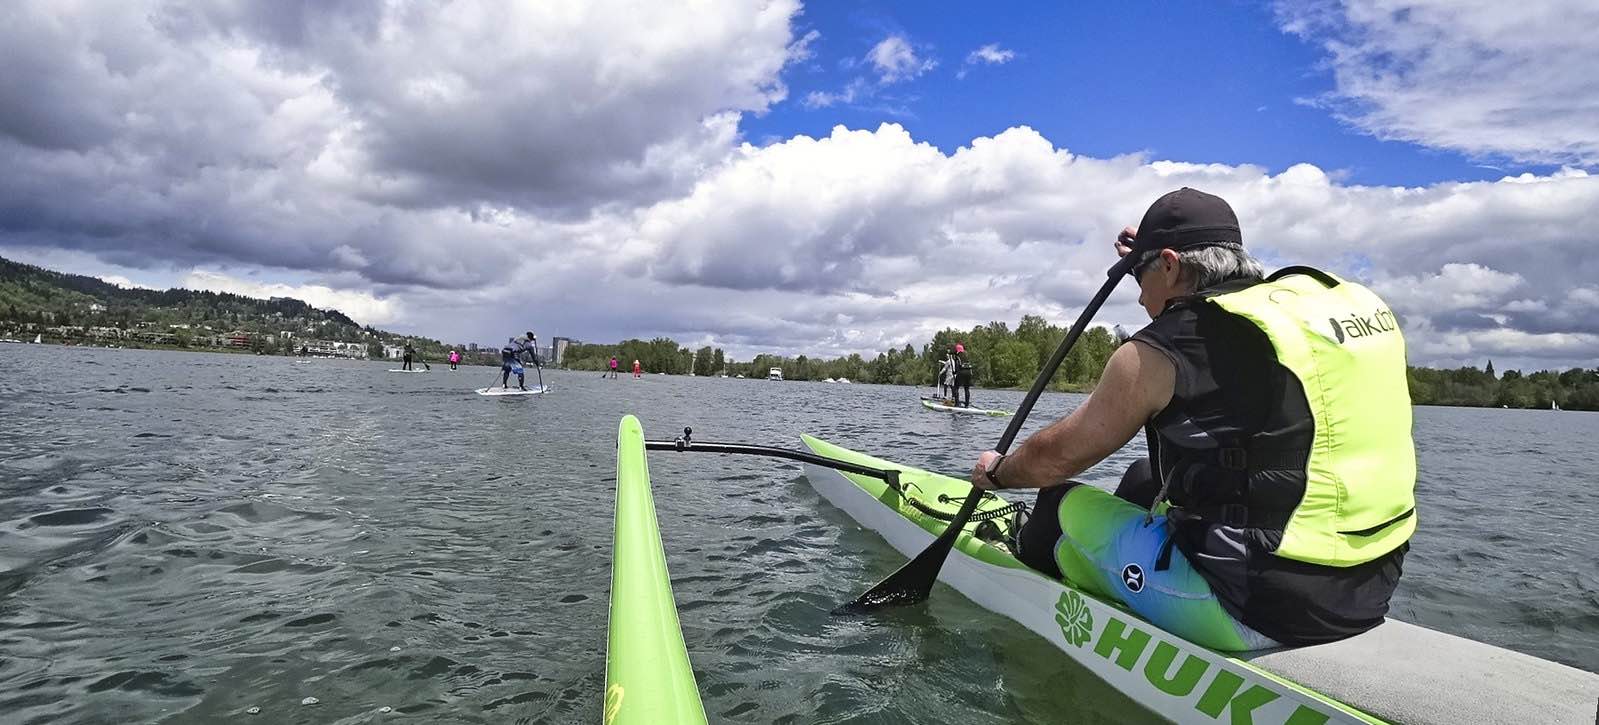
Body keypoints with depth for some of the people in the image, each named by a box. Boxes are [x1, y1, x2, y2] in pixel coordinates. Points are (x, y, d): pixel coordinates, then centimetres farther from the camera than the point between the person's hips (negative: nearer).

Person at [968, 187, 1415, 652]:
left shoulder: (1162, 351, -14)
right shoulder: (1357, 301, 7)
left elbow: (1056, 457, -1)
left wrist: (997, 472, 19)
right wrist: (1152, 259, 37)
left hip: (1246, 611, -8)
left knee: (1062, 503, 11)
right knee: (1144, 478, 25)